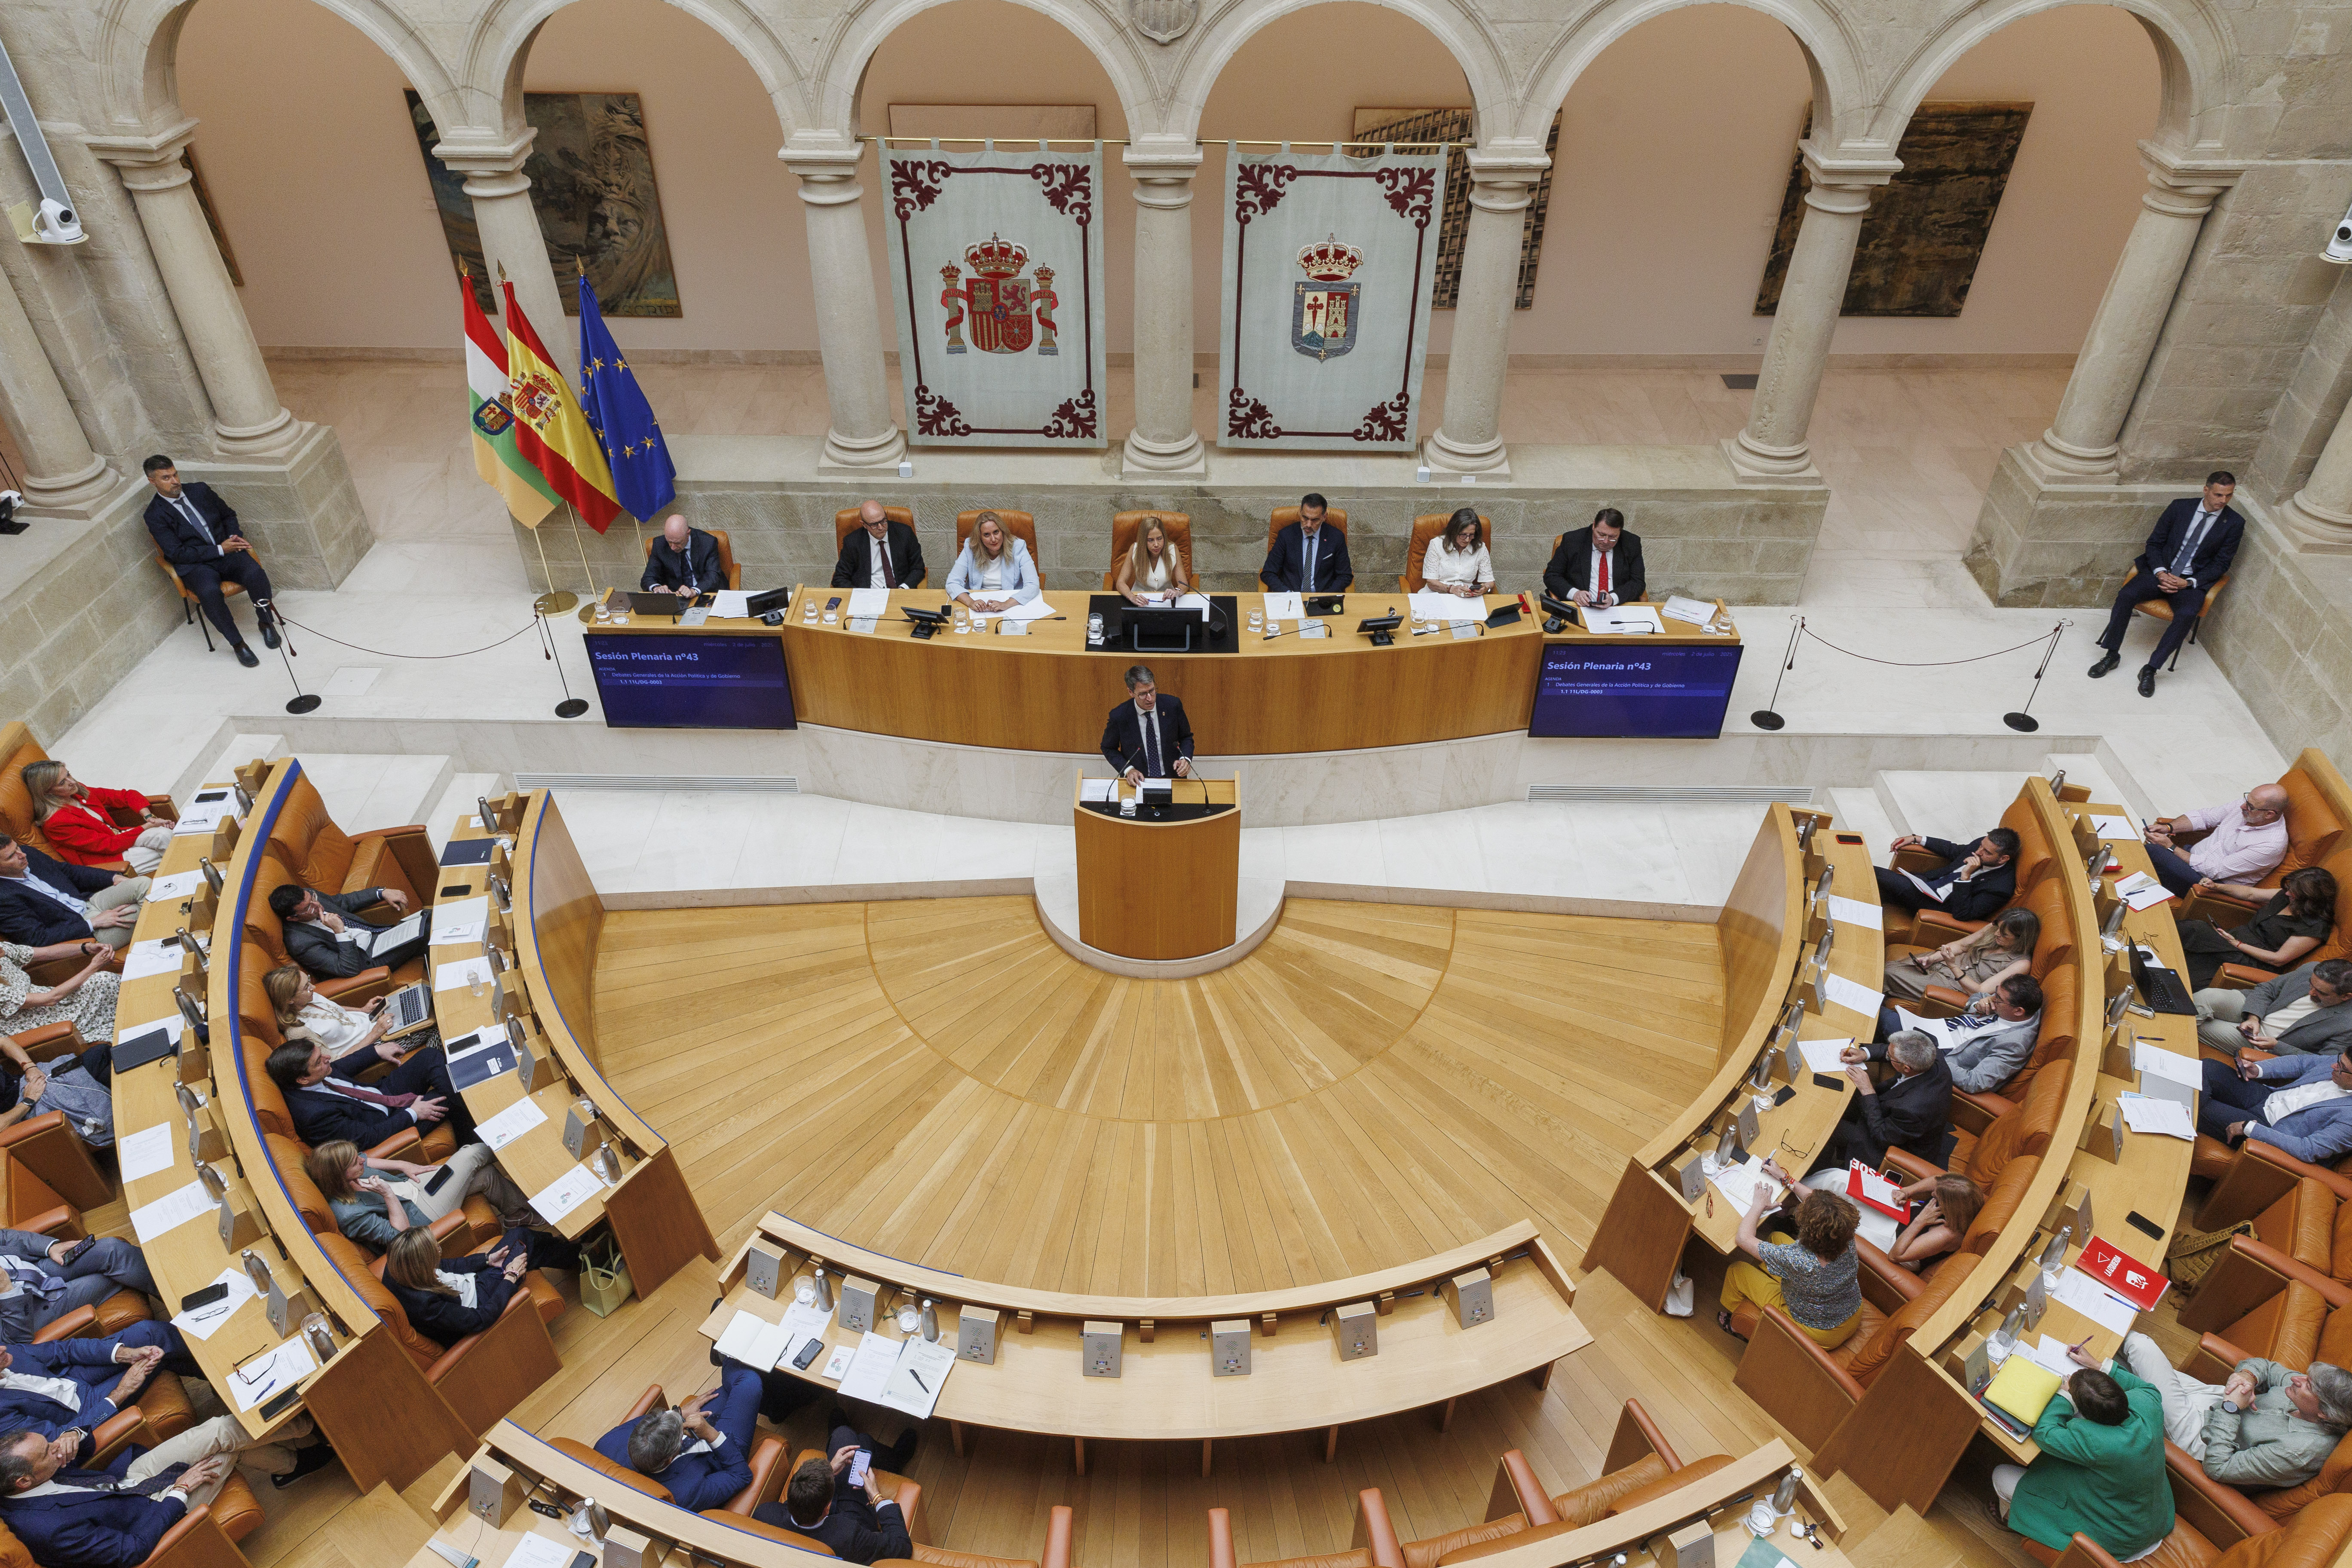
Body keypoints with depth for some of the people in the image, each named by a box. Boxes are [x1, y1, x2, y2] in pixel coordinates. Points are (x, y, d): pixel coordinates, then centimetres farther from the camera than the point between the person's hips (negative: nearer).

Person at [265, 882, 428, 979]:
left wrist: (383, 893, 4)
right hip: (369, 959, -8)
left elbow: (346, 901, 15)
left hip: (374, 933, 8)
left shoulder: (308, 896, -5)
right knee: (425, 931, -20)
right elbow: (349, 970, -28)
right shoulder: (301, 944, -27)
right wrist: (340, 932, -34)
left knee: (429, 917, -6)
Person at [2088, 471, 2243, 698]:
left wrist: (2188, 583, -15)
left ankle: (2150, 669, -26)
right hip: (2162, 571, 2)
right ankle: (2112, 655, -16)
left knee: (2187, 614, -33)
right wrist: (2161, 573, -12)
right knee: (2126, 595, -28)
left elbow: (2221, 564, 0)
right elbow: (2154, 543, 6)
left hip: (2192, 582, -1)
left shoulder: (2235, 523, 1)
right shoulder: (2180, 507, 3)